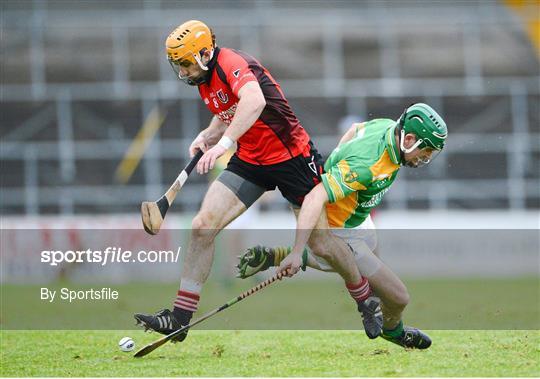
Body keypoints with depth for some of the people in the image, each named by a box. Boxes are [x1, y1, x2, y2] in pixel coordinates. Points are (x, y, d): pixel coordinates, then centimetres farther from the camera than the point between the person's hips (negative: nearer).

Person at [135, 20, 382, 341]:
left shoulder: (232, 63, -23)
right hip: (249, 160, 8)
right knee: (203, 227, -8)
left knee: (321, 243, -1)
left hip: (291, 156, -8)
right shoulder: (204, 80, 5)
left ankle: (368, 302, 24)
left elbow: (255, 100, -45)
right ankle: (179, 318, -6)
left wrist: (224, 142, -55)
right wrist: (207, 136, 4)